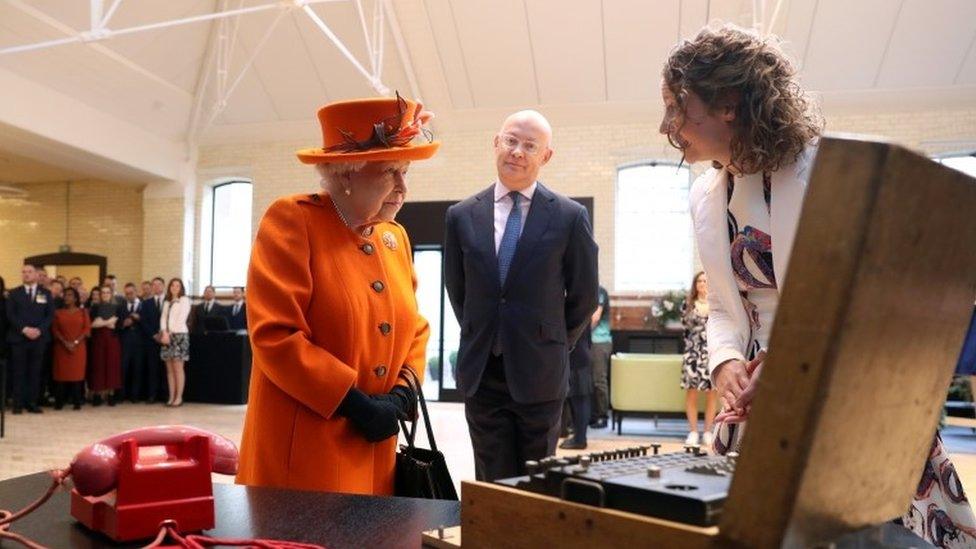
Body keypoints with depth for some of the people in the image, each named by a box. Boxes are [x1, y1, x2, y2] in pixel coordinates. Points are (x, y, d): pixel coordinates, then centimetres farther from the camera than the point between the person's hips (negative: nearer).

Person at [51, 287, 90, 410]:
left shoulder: (83, 312, 7)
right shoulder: (58, 312, 9)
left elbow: (87, 329, -1)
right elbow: (55, 330, 2)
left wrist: (76, 342, -13)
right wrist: (65, 343, -12)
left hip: (79, 348, -1)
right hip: (62, 347, 1)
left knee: (77, 372, -4)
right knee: (61, 373, -3)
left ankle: (77, 402, -2)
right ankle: (59, 402, 1)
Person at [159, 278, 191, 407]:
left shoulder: (184, 300, 2)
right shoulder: (166, 302, 19)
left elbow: (181, 319, -7)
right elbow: (163, 318, 9)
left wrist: (171, 333, -9)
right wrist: (164, 333, -7)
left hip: (179, 335, -5)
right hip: (167, 336, 5)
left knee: (178, 368, -7)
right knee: (169, 369, 4)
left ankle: (179, 397, -4)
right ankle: (171, 397, 6)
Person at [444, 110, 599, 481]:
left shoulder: (570, 217, -3)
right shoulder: (462, 216, 3)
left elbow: (584, 296, 4)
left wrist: (554, 345, 8)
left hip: (539, 371, -2)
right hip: (481, 372, 2)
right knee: (491, 485, 10)